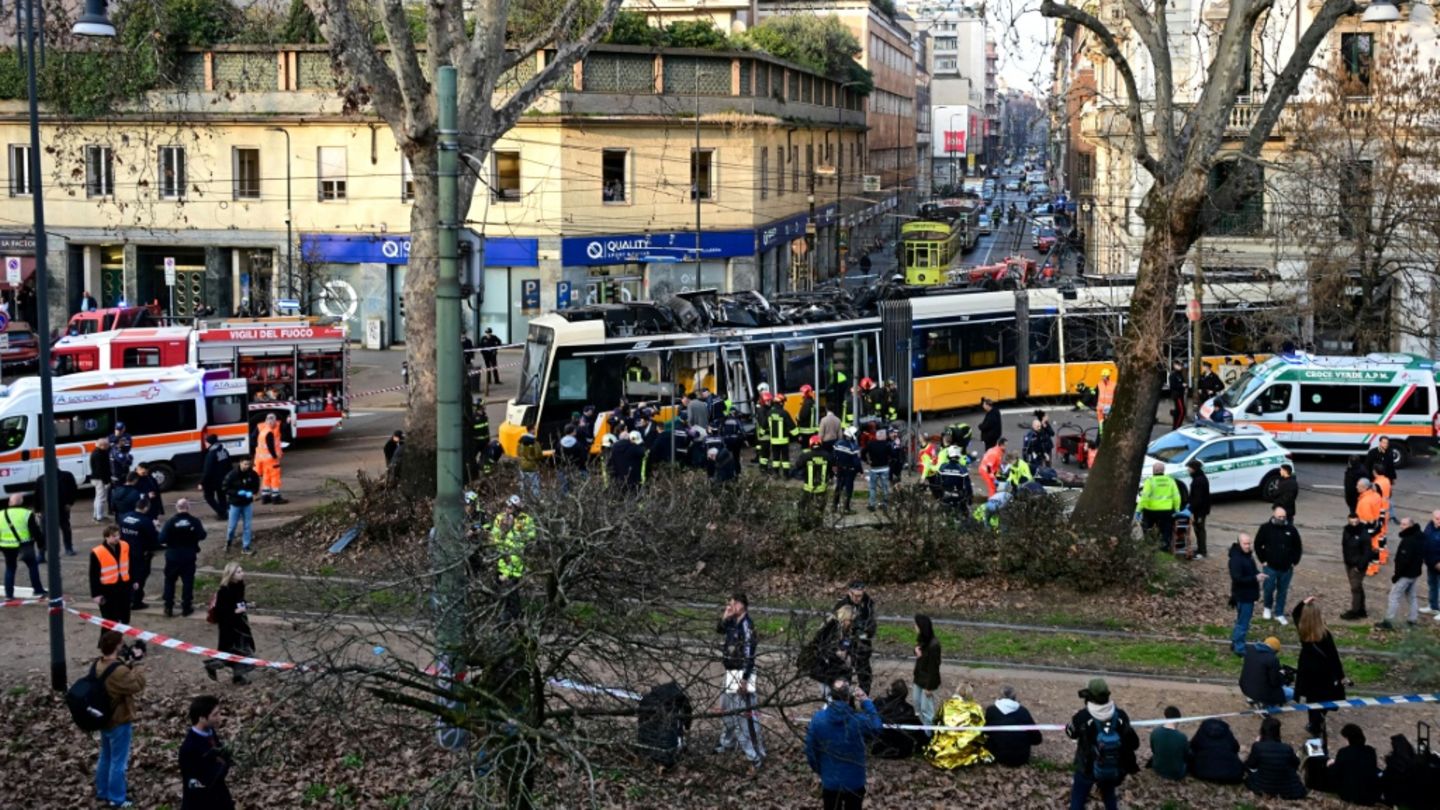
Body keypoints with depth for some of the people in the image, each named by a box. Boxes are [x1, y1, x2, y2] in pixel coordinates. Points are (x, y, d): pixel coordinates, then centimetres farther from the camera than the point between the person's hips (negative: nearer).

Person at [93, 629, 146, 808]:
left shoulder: (97, 665, 0)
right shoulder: (118, 671, -30)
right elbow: (138, 685, -25)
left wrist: (128, 663, -3)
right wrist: (137, 663, -20)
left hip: (104, 719, 9)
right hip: (119, 722, -9)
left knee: (105, 757, 23)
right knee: (118, 761, 4)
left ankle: (102, 792, 36)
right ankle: (117, 799, 13)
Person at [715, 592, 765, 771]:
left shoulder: (746, 625, -20)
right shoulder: (734, 622, 5)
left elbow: (749, 655, -23)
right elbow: (719, 629, 21)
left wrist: (744, 679, -24)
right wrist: (724, 616, 2)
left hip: (741, 674, -10)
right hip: (731, 673, 10)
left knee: (745, 714, -11)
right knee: (727, 708, 25)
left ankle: (756, 756, -8)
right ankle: (727, 743, 45)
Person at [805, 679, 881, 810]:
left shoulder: (818, 719, -15)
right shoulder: (859, 720, -20)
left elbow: (810, 750, -4)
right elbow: (876, 727, 4)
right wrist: (866, 702, 6)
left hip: (830, 782, 1)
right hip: (854, 782, -1)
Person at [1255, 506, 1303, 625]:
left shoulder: (1291, 529, -1)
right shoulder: (1266, 528, -6)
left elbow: (1298, 547, 10)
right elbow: (1258, 545, 2)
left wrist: (1294, 562, 5)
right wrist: (1263, 560, -1)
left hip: (1286, 568, 2)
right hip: (1270, 567, -2)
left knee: (1283, 591, 8)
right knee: (1269, 588, -2)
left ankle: (1279, 614, 21)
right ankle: (1268, 607, 27)